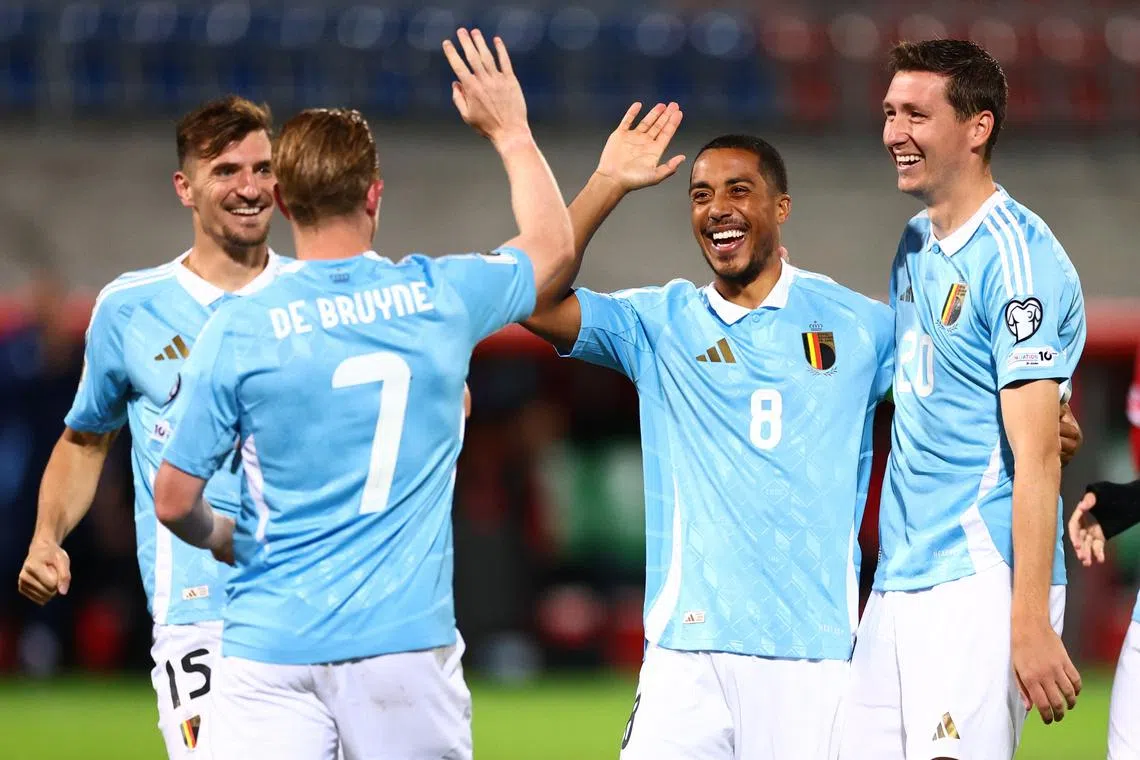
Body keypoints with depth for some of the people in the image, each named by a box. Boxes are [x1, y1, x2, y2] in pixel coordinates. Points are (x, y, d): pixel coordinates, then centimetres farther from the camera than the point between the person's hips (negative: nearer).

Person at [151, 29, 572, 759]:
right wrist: (511, 130, 36)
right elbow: (554, 247, 23)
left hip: (273, 640, -1)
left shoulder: (237, 331, -5)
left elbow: (174, 501, 0)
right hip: (405, 640, 1)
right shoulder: (440, 296, 1)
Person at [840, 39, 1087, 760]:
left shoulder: (1016, 256, -12)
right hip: (897, 588, 8)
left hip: (980, 585, -8)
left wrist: (1030, 622, -23)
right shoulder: (916, 243, 15)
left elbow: (1036, 454, -18)